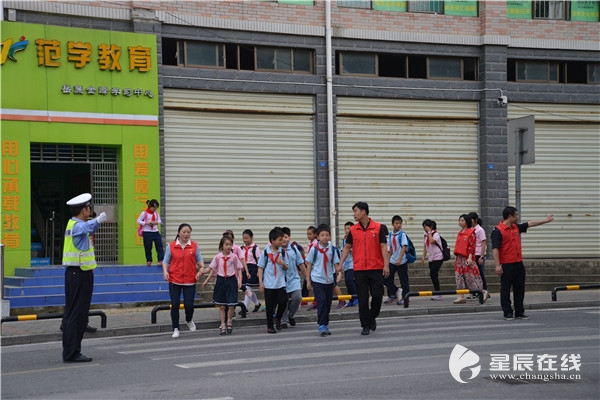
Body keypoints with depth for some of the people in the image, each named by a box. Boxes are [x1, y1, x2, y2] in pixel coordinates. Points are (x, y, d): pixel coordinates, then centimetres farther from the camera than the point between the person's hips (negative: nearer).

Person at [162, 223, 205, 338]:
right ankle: (175, 329, 9)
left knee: (189, 305, 0)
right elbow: (166, 261, 7)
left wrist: (201, 268, -11)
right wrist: (165, 271, -10)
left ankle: (189, 321, 33)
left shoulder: (195, 246, 4)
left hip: (190, 281, 0)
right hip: (174, 281, 0)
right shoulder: (171, 246, 3)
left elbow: (199, 260, 9)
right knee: (175, 305, -4)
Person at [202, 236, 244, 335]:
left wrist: (240, 280, -11)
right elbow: (213, 270, 9)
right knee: (221, 306, 5)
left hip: (231, 280, -1)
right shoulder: (217, 257, 0)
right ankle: (223, 326, 15)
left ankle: (229, 322, 20)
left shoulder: (234, 257, -4)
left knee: (231, 305, -5)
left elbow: (239, 269, 2)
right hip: (221, 280, 1)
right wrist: (206, 281, 9)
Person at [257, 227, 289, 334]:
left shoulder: (282, 252, 5)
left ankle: (278, 319, 18)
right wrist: (260, 282, -7)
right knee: (270, 306, 4)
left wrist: (283, 263, -11)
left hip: (280, 283, 3)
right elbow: (260, 268, -1)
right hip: (268, 284, -2)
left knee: (283, 301, -9)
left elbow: (286, 268, 12)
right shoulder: (265, 253, -4)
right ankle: (270, 326, 15)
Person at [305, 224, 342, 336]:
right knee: (321, 302, -13)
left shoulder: (332, 249, 3)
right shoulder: (314, 249, -4)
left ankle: (325, 325, 23)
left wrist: (339, 272, -11)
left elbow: (336, 263, 9)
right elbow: (309, 265, 2)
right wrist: (308, 280, 0)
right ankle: (322, 326, -12)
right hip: (317, 280, -4)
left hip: (329, 280, 4)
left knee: (328, 303, 10)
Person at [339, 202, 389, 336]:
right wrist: (340, 264, 2)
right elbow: (347, 247, 11)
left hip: (376, 268, -2)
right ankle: (366, 325, 9)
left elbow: (383, 246, -3)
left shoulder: (378, 228, -1)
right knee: (362, 298, 1)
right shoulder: (353, 230, 6)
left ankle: (372, 317, 24)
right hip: (359, 269, 2)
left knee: (377, 295, -1)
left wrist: (386, 265, -11)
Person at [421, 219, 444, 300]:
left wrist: (429, 232, -22)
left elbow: (432, 241, -31)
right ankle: (437, 294, 12)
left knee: (433, 274, -15)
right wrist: (423, 256, 10)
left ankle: (438, 293, -10)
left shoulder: (435, 234, -11)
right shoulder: (425, 235, 11)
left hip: (438, 258, -8)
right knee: (433, 275, 7)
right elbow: (425, 246, 16)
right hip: (431, 258, 8)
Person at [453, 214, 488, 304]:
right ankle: (461, 297, 7)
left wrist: (470, 257, -19)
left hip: (467, 258, -8)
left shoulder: (471, 232, -7)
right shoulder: (459, 233, 15)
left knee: (471, 276, -6)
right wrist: (456, 258, 17)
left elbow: (472, 246, -13)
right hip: (459, 258, 8)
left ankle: (483, 292, 9)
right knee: (459, 277, 4)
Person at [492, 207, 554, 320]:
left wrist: (545, 220, 31)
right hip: (506, 265, -8)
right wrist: (497, 265, -21)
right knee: (506, 289, 0)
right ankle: (508, 313, 6)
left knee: (519, 289, 9)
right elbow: (495, 249, -16)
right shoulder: (498, 231, -12)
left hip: (518, 263, 8)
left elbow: (530, 224, 26)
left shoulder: (516, 227, 12)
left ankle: (520, 312, 16)